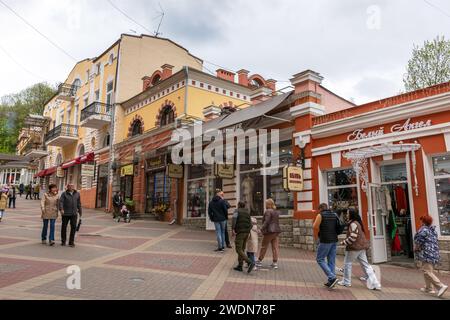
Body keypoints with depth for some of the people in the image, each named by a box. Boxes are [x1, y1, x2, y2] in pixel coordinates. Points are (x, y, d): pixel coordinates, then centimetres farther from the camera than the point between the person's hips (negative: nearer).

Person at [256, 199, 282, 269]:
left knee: (264, 247, 3)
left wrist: (262, 229, -18)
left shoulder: (268, 211, -10)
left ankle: (260, 261, 13)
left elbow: (266, 221, -19)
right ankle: (275, 263, 5)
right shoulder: (277, 212, 15)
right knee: (275, 247, 5)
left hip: (269, 231, -7)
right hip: (277, 231, 7)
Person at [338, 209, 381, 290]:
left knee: (347, 263, 6)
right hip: (361, 247, 9)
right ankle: (374, 283, 5)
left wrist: (344, 242, -11)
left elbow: (353, 237, -22)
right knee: (365, 265, 9)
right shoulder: (358, 222, 14)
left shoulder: (353, 224, -17)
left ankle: (346, 282, 16)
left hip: (354, 247, -9)